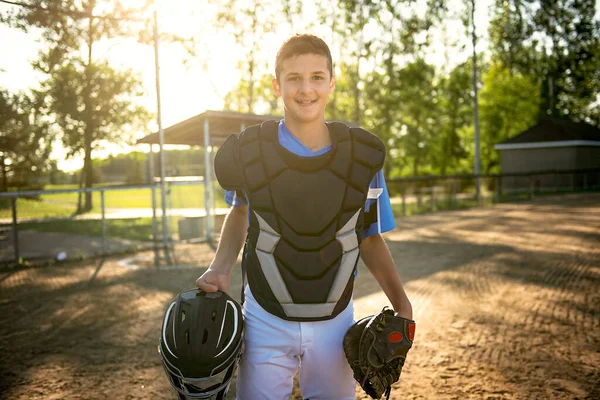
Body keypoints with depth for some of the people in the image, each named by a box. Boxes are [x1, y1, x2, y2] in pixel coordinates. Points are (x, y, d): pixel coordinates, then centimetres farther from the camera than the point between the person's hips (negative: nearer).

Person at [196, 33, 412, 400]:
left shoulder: (363, 157, -9)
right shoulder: (248, 151, -12)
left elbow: (370, 238, 1)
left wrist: (401, 303, -11)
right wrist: (221, 268, -7)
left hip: (334, 324, 1)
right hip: (267, 324, -1)